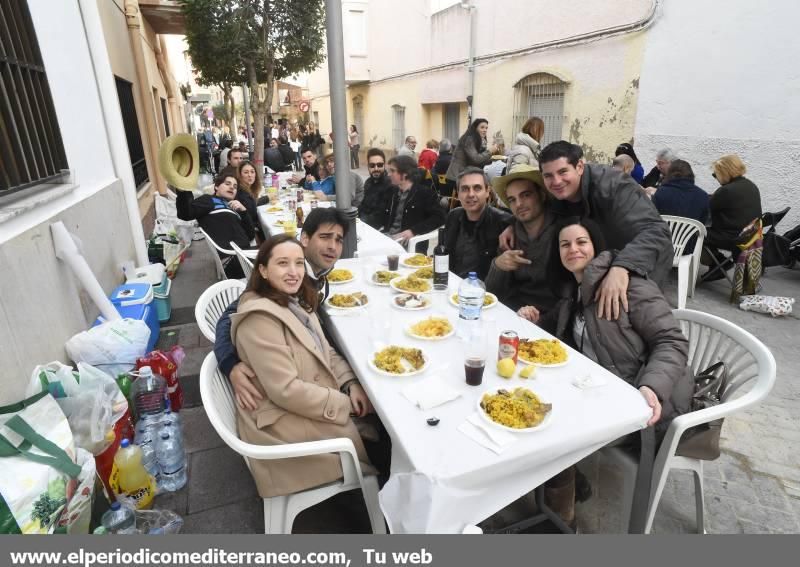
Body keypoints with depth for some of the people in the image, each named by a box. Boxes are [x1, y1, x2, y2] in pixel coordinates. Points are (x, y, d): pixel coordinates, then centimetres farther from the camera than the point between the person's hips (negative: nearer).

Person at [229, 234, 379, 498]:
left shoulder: (295, 301, 3)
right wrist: (346, 404, -19)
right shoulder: (260, 318, -26)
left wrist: (351, 384, -8)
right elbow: (286, 391, -27)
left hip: (312, 397, 8)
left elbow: (326, 352, 9)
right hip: (282, 421, -8)